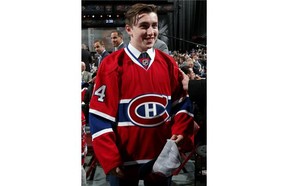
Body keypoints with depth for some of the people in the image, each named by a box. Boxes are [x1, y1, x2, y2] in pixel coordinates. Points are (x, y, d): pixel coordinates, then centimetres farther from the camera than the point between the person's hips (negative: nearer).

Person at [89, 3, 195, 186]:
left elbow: (182, 102, 9)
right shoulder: (112, 65, -9)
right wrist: (110, 160, -14)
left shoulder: (168, 63, 3)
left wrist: (181, 132, -9)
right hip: (124, 159, -3)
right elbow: (100, 116, -10)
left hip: (162, 156, 3)